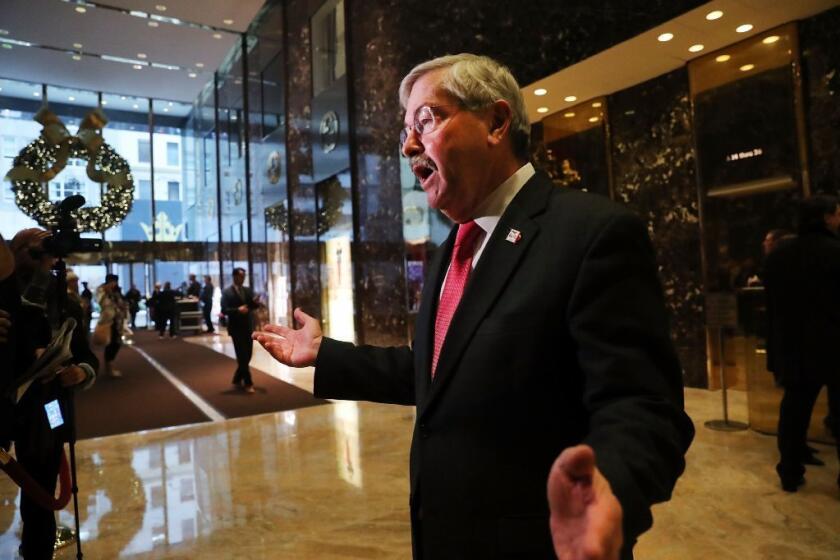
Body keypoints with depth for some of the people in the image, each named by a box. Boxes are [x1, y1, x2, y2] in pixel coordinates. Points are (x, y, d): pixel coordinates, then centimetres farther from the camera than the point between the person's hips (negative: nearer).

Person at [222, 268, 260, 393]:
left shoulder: (247, 290, 11)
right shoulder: (227, 292, -7)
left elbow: (253, 306, 10)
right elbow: (224, 310, -13)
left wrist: (256, 302, -11)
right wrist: (238, 310, -26)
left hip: (248, 327, 6)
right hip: (236, 328, -6)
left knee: (247, 356, 12)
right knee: (242, 357, -3)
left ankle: (237, 379, 29)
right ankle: (248, 383, 4)